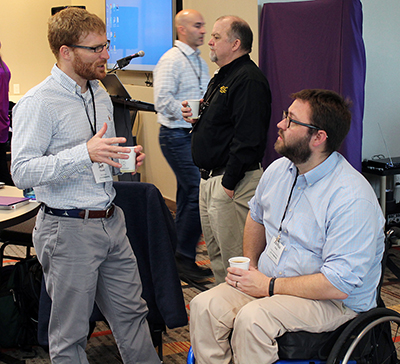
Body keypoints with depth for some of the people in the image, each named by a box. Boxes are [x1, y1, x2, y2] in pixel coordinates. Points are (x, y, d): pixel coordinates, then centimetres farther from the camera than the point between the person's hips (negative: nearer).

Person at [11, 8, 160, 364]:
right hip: (69, 228, -7)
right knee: (70, 334, 5)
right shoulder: (38, 103, -14)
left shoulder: (100, 95, 13)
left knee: (131, 312, 16)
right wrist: (86, 154, -31)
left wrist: (125, 157, 3)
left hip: (111, 221, 8)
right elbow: (22, 172, -22)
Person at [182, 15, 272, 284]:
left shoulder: (248, 80, -16)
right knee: (216, 252, 18)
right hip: (209, 177, 11)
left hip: (232, 181, -11)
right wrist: (195, 118, 7)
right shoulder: (222, 77, 17)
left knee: (233, 256, -5)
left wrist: (229, 183, -23)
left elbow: (247, 138, -23)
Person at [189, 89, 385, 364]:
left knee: (252, 319, -32)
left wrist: (269, 286, -19)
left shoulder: (352, 197, -22)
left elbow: (338, 284, -25)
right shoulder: (277, 170, 3)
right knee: (204, 306, -17)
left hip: (333, 301, -7)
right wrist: (250, 266, 9)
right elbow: (256, 217, 25)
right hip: (267, 281, 7)